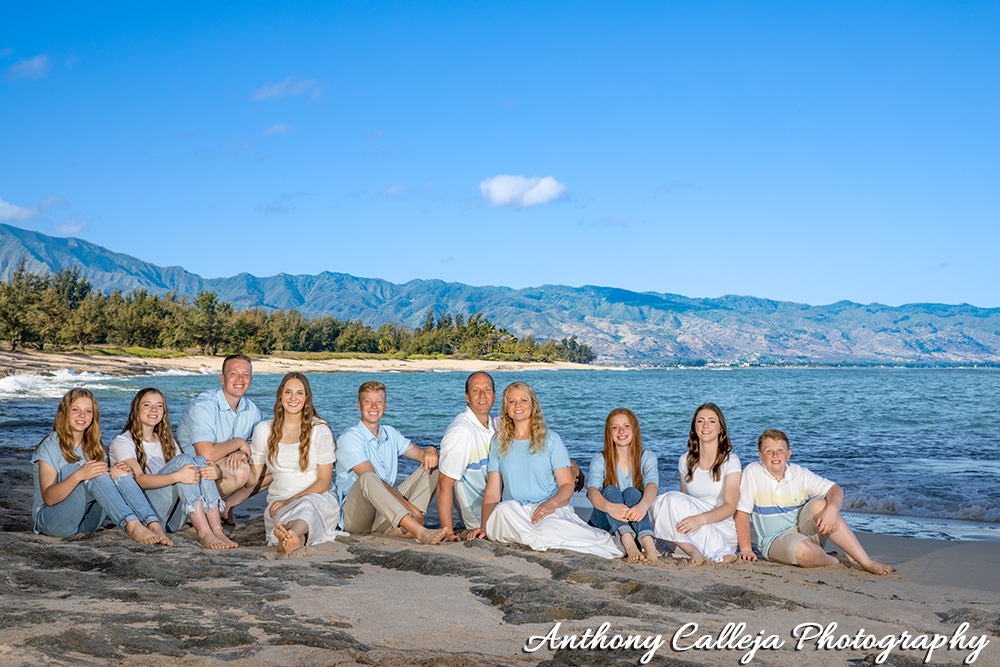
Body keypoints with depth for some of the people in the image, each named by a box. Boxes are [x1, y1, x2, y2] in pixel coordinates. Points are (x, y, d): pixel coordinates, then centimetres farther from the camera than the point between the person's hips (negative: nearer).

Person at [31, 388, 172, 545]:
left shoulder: (93, 447, 12)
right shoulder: (49, 447, -7)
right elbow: (48, 498, -18)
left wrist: (117, 473, -18)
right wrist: (78, 475, -34)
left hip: (86, 522, 5)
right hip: (51, 519, -5)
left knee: (119, 473, -19)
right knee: (94, 476, -29)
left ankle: (153, 525, -39)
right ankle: (132, 526, -45)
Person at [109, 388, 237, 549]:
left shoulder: (166, 441, 23)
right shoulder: (122, 443, 2)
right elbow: (140, 480, -16)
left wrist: (214, 471, -17)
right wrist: (177, 476, -34)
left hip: (173, 520, 6)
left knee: (201, 461, -18)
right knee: (182, 459, -26)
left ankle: (217, 531, -34)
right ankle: (204, 534, -40)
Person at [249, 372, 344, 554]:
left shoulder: (320, 430, 0)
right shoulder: (264, 430, 9)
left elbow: (324, 481, -3)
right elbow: (253, 476, 11)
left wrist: (292, 500, -17)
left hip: (318, 499, -3)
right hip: (279, 499, 3)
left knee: (308, 504, -40)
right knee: (281, 513, -35)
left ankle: (289, 533, -73)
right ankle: (296, 538, -69)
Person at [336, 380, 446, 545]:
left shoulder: (391, 434, 15)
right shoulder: (349, 438, -9)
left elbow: (420, 453, 7)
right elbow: (372, 480, -19)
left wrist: (430, 451, -20)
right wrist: (409, 506, -25)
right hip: (355, 513, -7)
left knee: (432, 466, -4)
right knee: (367, 477, -38)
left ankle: (399, 527, -29)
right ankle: (419, 531, -52)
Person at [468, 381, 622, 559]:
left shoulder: (551, 440, 9)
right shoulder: (498, 444, 15)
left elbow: (567, 485, 2)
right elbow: (492, 492, 9)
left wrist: (552, 503, -21)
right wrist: (484, 526, -9)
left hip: (551, 510, -2)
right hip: (513, 512, 2)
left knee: (549, 531, -37)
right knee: (503, 509, -34)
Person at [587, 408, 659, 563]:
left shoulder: (647, 457, 2)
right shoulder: (600, 460, 0)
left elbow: (652, 486, -20)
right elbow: (593, 491, -20)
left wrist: (643, 505, -45)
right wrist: (609, 506, -44)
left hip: (637, 524, 0)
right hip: (605, 525, 0)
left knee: (631, 492, -28)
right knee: (610, 490, -27)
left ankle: (649, 546, -55)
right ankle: (629, 545, -54)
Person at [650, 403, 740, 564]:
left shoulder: (730, 461, -2)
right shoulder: (686, 460, 12)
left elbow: (730, 506, -12)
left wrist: (701, 519, -31)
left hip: (722, 530, -5)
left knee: (671, 499, -27)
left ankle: (696, 551, -30)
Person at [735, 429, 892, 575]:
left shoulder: (800, 474, -2)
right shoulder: (753, 473, -11)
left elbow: (835, 490, -10)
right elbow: (742, 512, -11)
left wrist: (832, 509, -32)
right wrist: (746, 549, -16)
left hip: (805, 530, 3)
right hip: (776, 540, -3)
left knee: (820, 504, -27)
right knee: (804, 551, -37)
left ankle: (865, 560, -25)